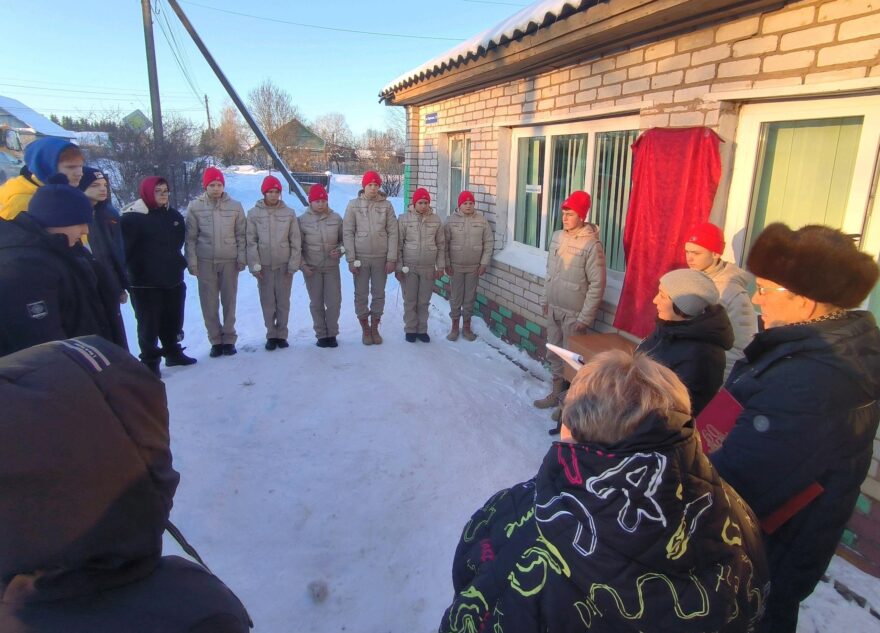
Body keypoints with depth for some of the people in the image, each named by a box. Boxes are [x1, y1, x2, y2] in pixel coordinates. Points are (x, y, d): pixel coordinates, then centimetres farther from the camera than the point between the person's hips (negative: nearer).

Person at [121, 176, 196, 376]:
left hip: (173, 279, 6)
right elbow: (125, 249, -12)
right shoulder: (133, 217, -11)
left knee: (172, 320, 17)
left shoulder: (174, 215, 9)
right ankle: (150, 361, 12)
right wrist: (136, 269, -12)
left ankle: (173, 352, 34)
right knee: (149, 323, 1)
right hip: (145, 282, -6)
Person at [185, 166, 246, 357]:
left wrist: (242, 258, -2)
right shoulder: (195, 207, 0)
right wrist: (192, 262, -4)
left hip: (229, 261, 0)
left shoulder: (235, 206, 2)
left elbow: (241, 235, 4)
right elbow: (190, 238, 1)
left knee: (229, 302, 7)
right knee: (209, 304, 4)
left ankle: (229, 339, 17)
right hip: (205, 262, 0)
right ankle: (216, 340, 15)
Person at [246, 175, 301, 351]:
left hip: (284, 264, 0)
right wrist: (254, 265, -7)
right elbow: (251, 241, -1)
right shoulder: (254, 213, 0)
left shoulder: (289, 213, 1)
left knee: (283, 301, 5)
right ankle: (271, 335, 15)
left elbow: (296, 241, 1)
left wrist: (294, 264, -4)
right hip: (264, 265, 0)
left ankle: (282, 335, 17)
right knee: (267, 302, 4)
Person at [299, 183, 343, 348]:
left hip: (332, 266, 1)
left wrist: (340, 250, -9)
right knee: (316, 303, 7)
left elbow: (344, 239, 11)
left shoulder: (336, 218, 0)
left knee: (334, 302, 0)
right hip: (312, 268, -1)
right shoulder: (302, 220, -4)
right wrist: (303, 265, -7)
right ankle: (321, 334, 18)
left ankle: (332, 333, 16)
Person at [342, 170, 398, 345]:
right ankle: (365, 329, 21)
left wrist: (392, 258, -6)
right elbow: (348, 233, -3)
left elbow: (392, 232, -1)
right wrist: (351, 259, -8)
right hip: (360, 258, 0)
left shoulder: (386, 205, 0)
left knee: (379, 294, 9)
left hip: (381, 258, 1)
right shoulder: (354, 205, -1)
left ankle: (375, 328, 24)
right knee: (361, 295, 7)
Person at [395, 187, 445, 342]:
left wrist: (440, 266, 4)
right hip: (409, 267, -2)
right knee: (410, 301, 7)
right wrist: (398, 267, -6)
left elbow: (441, 245, 6)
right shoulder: (404, 219, -6)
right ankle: (410, 329, 21)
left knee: (424, 301, 10)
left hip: (428, 268, 2)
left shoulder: (436, 220, 1)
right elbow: (398, 245, -4)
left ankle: (422, 329, 23)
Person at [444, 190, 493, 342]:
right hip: (456, 266, -1)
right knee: (456, 297, 7)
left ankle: (466, 327, 22)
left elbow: (489, 243, 0)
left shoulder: (482, 220, -2)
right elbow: (445, 244, -3)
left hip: (474, 267, 1)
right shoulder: (451, 220, -4)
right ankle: (454, 327, 20)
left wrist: (484, 263, -5)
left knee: (470, 297, 9)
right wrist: (447, 264, -6)